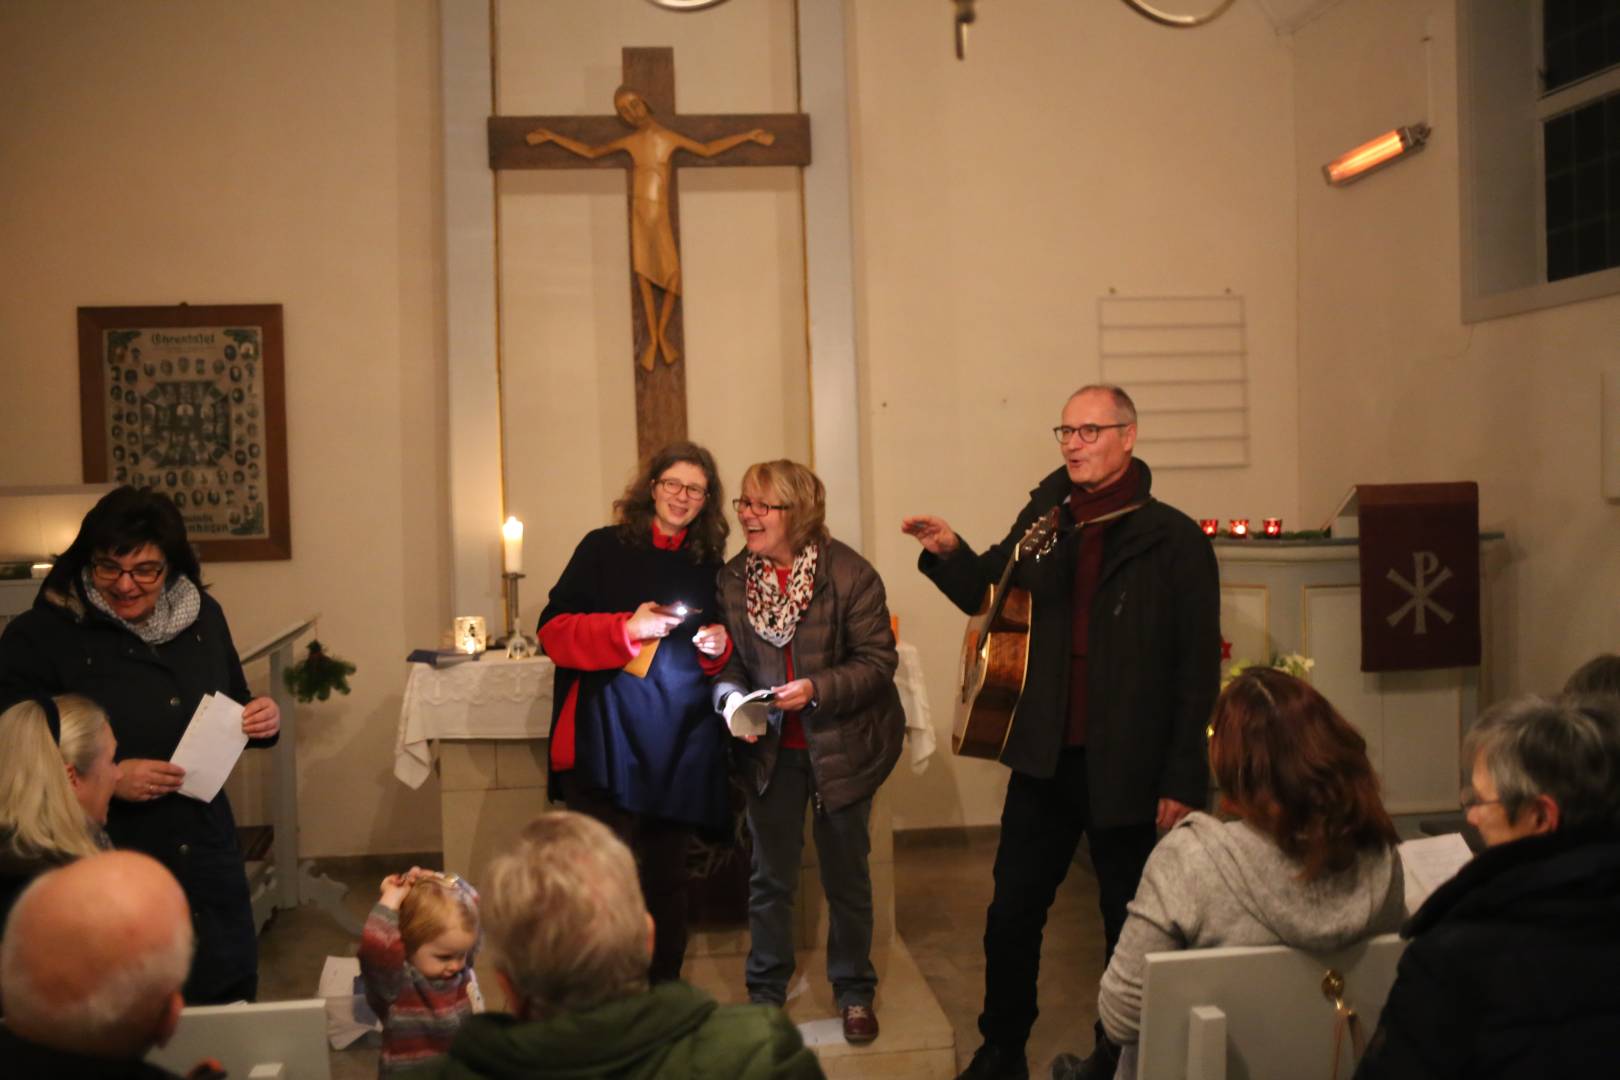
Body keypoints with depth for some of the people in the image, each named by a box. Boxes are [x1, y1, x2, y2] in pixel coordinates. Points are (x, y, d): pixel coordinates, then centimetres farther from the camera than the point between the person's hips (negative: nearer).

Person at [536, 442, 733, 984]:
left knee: (668, 877, 12)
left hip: (682, 747, 4)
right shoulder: (605, 549, 1)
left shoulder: (710, 567, 13)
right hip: (610, 745, -4)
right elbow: (554, 629, -5)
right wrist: (626, 629, -18)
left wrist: (717, 649, -1)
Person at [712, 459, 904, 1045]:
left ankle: (854, 991, 32)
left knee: (846, 875, 12)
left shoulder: (850, 574, -18)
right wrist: (731, 696, -18)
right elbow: (727, 661, 3)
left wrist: (816, 689, -28)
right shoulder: (732, 579, -5)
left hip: (841, 745, -3)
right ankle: (766, 992, 32)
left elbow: (878, 661, -16)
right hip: (771, 748, 3)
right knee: (770, 876, 14)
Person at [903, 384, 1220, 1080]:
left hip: (1127, 768, -4)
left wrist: (1183, 780, -11)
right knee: (1011, 917, 11)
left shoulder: (1175, 540, -8)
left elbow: (1199, 670, -9)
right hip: (1044, 760, 4)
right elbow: (989, 597, 17)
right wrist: (949, 553, -4)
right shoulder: (1044, 517, 5)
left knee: (1128, 925, 12)